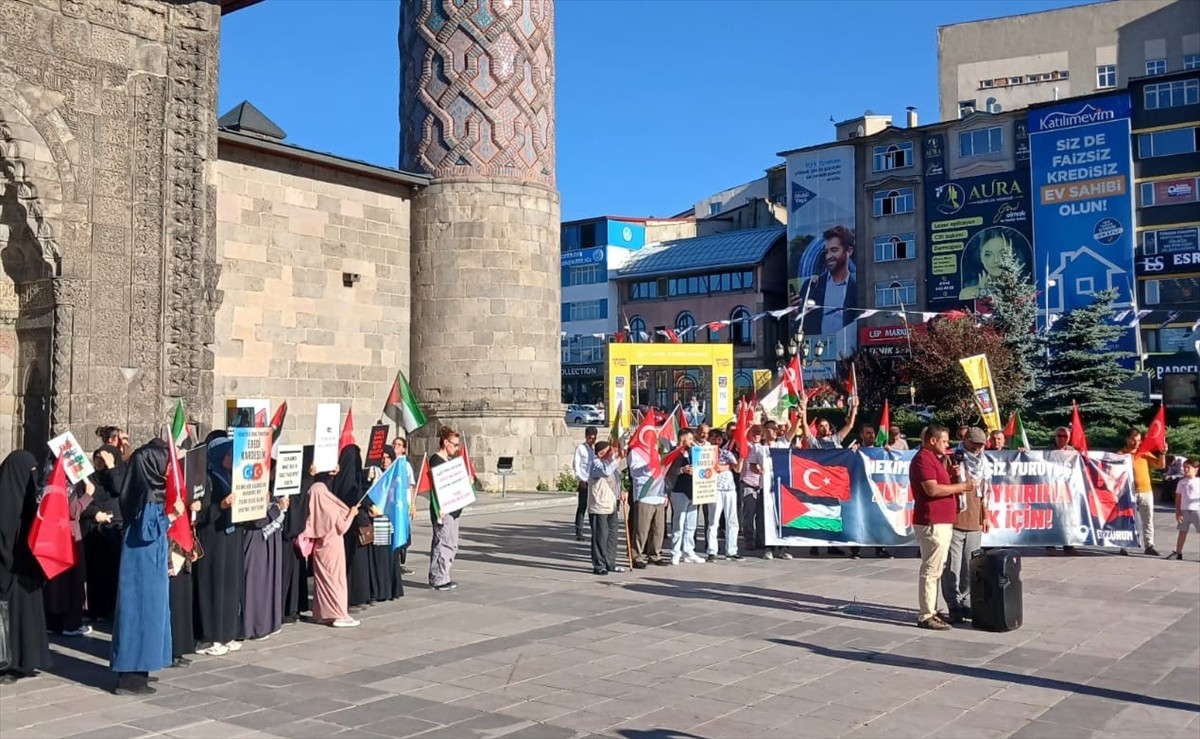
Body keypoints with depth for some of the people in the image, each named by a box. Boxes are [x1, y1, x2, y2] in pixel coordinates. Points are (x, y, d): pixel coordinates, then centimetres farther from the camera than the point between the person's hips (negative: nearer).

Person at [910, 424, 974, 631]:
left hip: (942, 522, 11)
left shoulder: (934, 458, 21)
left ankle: (931, 611, 22)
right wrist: (961, 486, -15)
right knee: (931, 570, -8)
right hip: (932, 523, -11)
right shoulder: (923, 459, -13)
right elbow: (932, 490, -22)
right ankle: (926, 616, -5)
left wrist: (950, 474, 7)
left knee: (936, 569, 15)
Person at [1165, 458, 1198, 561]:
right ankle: (1178, 553, 15)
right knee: (1182, 532, 9)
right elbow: (1178, 498, 9)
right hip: (1184, 510, 3)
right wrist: (1178, 512, 2)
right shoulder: (1182, 482, 8)